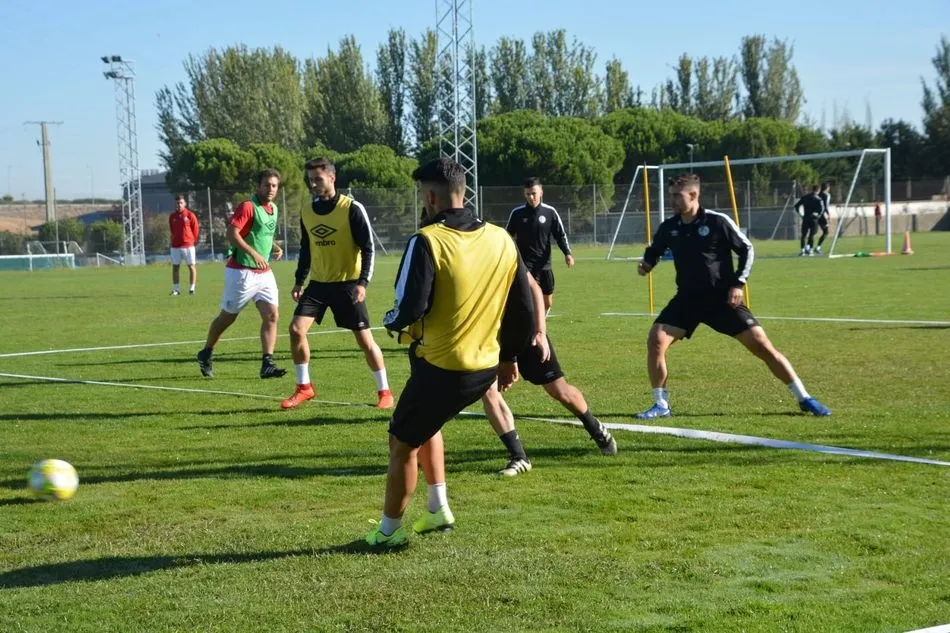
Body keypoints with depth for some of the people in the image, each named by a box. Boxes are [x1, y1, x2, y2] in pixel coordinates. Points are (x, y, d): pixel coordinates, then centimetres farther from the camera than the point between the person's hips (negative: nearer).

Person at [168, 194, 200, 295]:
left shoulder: (190, 215, -3)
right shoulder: (172, 216, 7)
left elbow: (196, 230, 2)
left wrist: (193, 241, 6)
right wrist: (175, 240, 13)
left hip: (188, 245, -3)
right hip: (175, 246, 3)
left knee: (191, 266, -1)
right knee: (175, 267, 2)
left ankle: (192, 288, 5)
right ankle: (176, 289, 7)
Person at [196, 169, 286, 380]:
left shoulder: (273, 209, 12)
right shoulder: (248, 206, -14)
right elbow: (232, 233, -23)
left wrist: (275, 247, 8)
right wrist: (254, 254, -30)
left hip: (264, 273, 7)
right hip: (242, 272, -7)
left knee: (271, 315, -7)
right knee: (228, 317, 7)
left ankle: (267, 364, -8)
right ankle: (206, 355, 26)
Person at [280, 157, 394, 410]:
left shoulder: (352, 209, -12)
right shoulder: (307, 213, 5)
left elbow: (368, 249, -11)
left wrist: (363, 282, -19)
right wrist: (299, 280, 12)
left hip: (347, 283, -5)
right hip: (318, 283, 5)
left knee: (364, 338, -3)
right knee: (296, 328, -7)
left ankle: (384, 391, 12)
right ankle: (304, 387, 7)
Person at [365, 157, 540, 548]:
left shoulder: (427, 241, -17)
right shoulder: (502, 240, 1)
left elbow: (409, 309, -21)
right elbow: (523, 310, 6)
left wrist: (390, 321, 2)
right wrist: (508, 357, 20)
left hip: (441, 368, -7)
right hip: (486, 368, 7)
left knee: (402, 443, 14)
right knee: (425, 423, 31)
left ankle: (390, 531, 25)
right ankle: (439, 510, 33)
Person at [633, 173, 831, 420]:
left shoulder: (718, 222, -13)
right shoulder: (668, 228, -1)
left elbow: (747, 249, -3)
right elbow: (654, 251, 18)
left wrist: (738, 283, -12)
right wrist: (647, 264, -4)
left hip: (723, 297, -3)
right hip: (688, 298, 3)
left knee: (761, 344, -7)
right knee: (655, 340, -16)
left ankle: (804, 398, 6)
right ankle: (661, 405, -2)